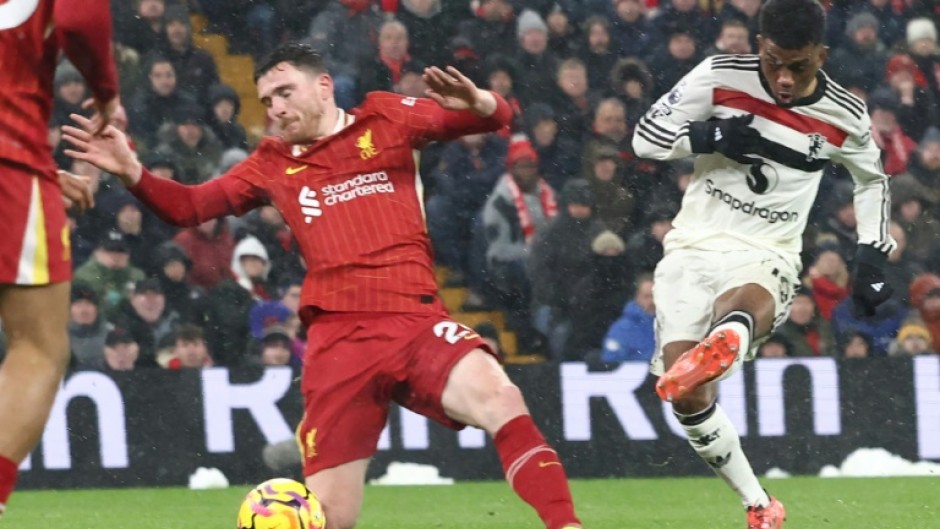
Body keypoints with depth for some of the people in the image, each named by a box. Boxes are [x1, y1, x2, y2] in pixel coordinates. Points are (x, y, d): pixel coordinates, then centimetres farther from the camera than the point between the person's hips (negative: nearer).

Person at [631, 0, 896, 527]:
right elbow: (646, 136, -1)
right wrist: (710, 137, -19)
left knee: (740, 306, -40)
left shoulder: (844, 117, 0)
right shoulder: (721, 77, -5)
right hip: (693, 247, 1)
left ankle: (714, 352, -76)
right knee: (689, 398, -12)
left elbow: (873, 179, 20)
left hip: (764, 259, -1)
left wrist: (872, 258, 9)